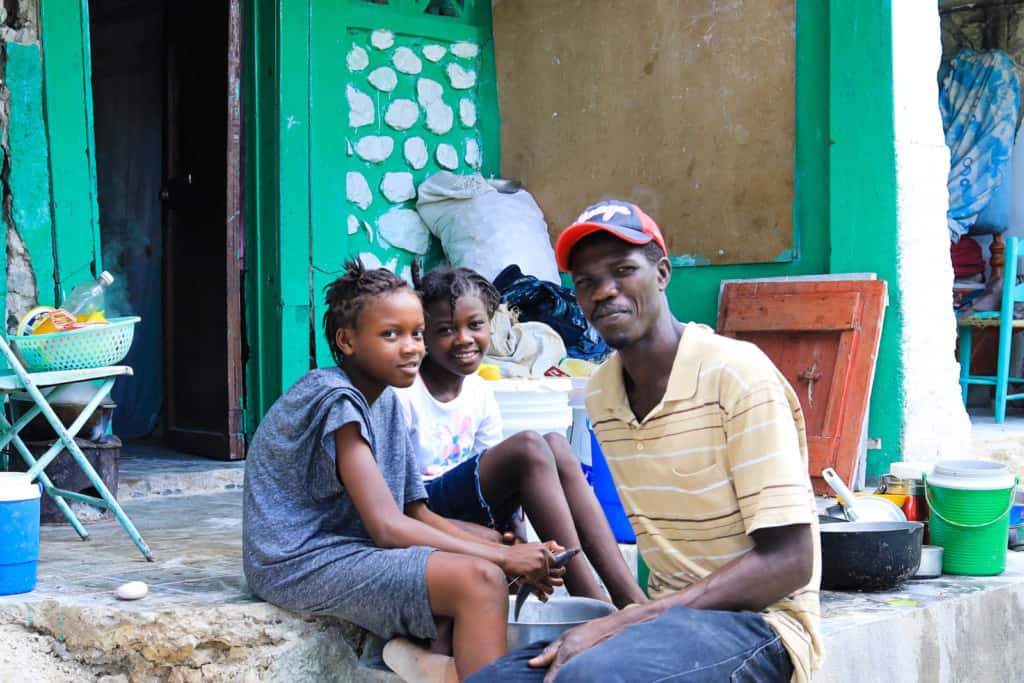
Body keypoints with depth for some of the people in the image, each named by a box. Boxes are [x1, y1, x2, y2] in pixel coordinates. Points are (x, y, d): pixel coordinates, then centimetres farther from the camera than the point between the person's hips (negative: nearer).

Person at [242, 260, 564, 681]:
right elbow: (388, 527, -22)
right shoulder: (336, 400, -17)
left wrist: (507, 553, -5)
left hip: (343, 547, 10)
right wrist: (503, 559, -19)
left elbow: (417, 513, 9)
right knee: (479, 580, -25)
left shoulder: (384, 401, 11)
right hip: (302, 562, -10)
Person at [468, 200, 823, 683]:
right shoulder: (595, 396, 8)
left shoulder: (738, 375, -13)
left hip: (755, 622, -7)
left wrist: (617, 624, -22)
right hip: (668, 617, 7)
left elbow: (788, 562, -18)